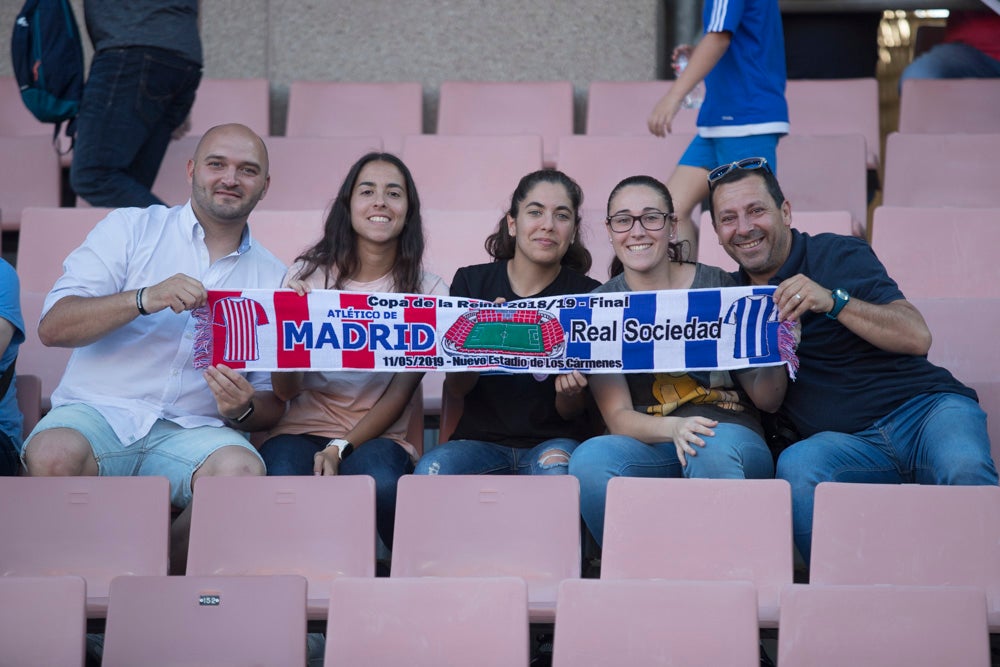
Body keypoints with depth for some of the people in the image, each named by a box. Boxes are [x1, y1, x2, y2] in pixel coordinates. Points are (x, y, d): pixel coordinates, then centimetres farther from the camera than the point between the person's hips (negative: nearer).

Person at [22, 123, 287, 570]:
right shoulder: (131, 228, 10)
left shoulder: (273, 278, 15)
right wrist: (145, 299, -18)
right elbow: (53, 327, -2)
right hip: (99, 413, -1)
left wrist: (243, 409, -12)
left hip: (191, 431, 1)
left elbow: (273, 406, 13)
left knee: (240, 468, -33)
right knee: (53, 454, -35)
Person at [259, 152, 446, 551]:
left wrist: (340, 448, -16)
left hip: (380, 438, 0)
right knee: (282, 479, -35)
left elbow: (400, 394, -1)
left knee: (377, 478, -36)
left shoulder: (426, 291, 4)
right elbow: (285, 391, 0)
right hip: (304, 427, 0)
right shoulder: (306, 275, 5)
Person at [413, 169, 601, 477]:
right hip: (481, 438, 1)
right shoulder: (471, 281, 4)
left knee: (556, 467, -36)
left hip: (553, 441, -1)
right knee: (431, 469, -30)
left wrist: (571, 391, -22)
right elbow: (454, 391, 0)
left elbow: (569, 413, 2)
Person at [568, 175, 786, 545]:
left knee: (714, 447, -35)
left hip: (729, 435, -1)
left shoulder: (719, 287, 4)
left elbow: (767, 400, 6)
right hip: (650, 451, 1)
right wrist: (673, 428, -22)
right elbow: (617, 416, -2)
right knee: (590, 457, -31)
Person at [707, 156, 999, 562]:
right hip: (846, 442, 3)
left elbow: (917, 338, -10)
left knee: (965, 470, -35)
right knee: (797, 466, -32)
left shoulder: (840, 255, 1)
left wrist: (832, 300, -21)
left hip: (923, 409, -2)